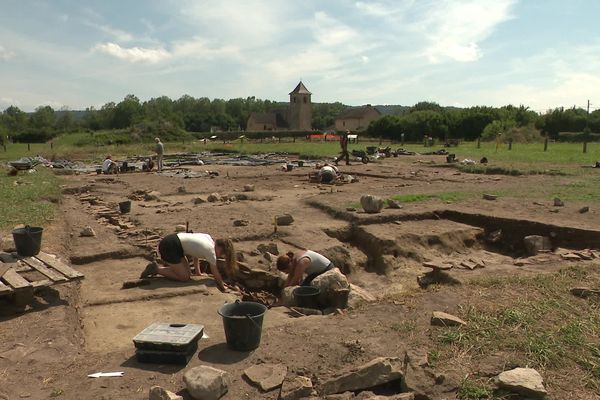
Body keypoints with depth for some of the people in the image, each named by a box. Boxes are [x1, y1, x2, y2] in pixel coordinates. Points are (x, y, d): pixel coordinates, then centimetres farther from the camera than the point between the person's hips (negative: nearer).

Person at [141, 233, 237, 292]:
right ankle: (156, 268, -3)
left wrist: (198, 273, 23)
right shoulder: (210, 251, -13)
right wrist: (222, 286, 9)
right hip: (169, 247, -9)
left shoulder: (207, 238, 9)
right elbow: (215, 272, -5)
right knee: (184, 277, -6)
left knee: (187, 272, 12)